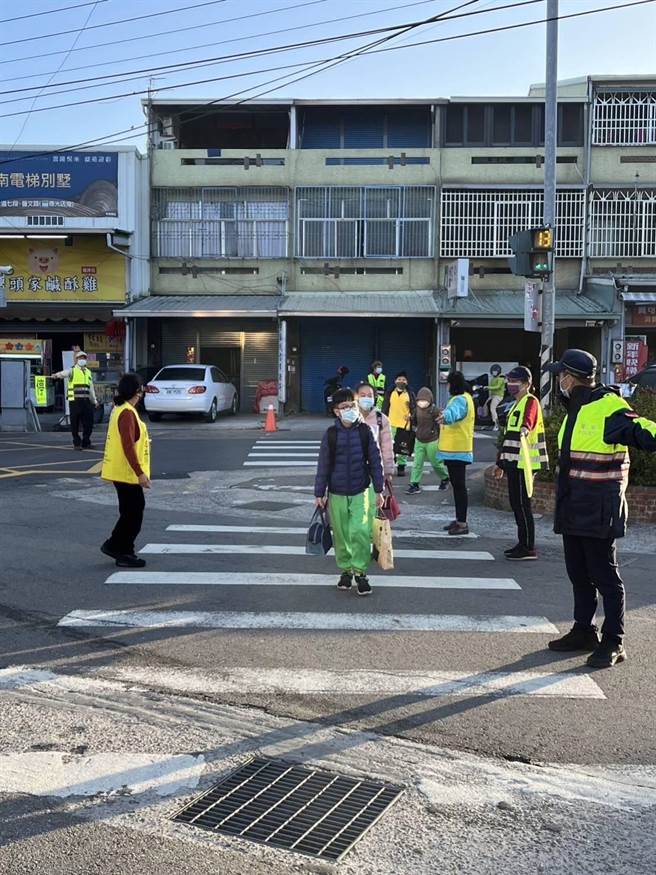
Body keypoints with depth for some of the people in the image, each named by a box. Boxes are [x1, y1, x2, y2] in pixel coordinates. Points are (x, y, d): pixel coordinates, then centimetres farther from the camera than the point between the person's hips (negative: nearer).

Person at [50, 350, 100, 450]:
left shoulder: (88, 372, 19)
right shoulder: (72, 370, 2)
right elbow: (64, 373, -21)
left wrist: (95, 400, 26)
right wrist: (56, 375, -43)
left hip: (86, 400, 5)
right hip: (75, 400, -5)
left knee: (88, 422, 5)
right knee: (75, 423, -2)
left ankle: (86, 443, 19)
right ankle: (77, 443, 8)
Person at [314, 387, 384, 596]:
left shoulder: (365, 431, -2)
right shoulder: (331, 434, -1)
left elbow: (375, 461, 3)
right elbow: (323, 465, 4)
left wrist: (378, 490, 3)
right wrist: (319, 493, 4)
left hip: (361, 491, -1)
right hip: (337, 493, 1)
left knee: (360, 531, -14)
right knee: (341, 535, 10)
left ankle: (360, 572, 1)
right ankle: (345, 570, 27)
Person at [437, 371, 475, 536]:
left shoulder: (460, 400, -18)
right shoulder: (462, 398, 16)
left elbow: (454, 412, -42)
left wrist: (445, 416, -61)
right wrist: (445, 415, 54)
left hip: (457, 450, -11)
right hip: (454, 450, 11)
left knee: (459, 486, -8)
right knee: (457, 485, 16)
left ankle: (462, 524, -5)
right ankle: (459, 520, 25)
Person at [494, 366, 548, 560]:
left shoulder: (530, 402, -8)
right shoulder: (516, 405, 22)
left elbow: (528, 419, -33)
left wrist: (525, 428, -55)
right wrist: (501, 463, 28)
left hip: (523, 463, -10)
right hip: (514, 463, 10)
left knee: (522, 504, -8)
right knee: (516, 503, 12)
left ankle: (529, 548, -3)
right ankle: (523, 544, 20)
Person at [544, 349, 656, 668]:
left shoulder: (608, 408, -15)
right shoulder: (575, 410, 14)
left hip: (599, 511, -9)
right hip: (573, 509, 9)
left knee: (605, 576, -1)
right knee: (579, 574, 16)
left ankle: (613, 642, 9)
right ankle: (583, 632, 29)